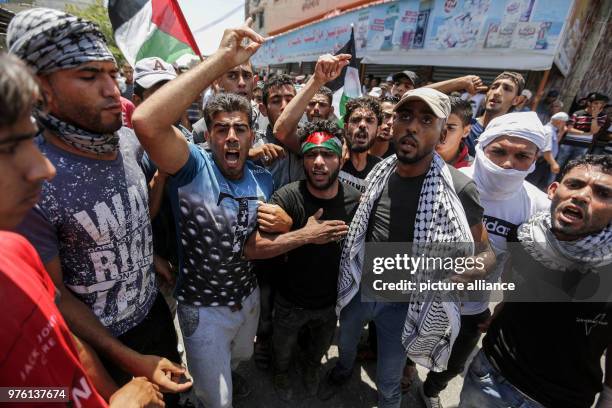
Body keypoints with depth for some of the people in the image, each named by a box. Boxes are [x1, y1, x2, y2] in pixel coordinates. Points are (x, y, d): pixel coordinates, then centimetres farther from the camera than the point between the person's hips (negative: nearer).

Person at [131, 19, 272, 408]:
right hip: (202, 308, -5)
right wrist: (221, 59, -44)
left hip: (248, 296, 6)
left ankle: (229, 374, 70)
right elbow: (146, 122, -45)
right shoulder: (193, 167, -23)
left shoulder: (264, 179, -7)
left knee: (239, 358, 36)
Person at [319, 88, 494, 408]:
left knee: (388, 382, 19)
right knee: (345, 343, 32)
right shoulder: (378, 173, -8)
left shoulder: (459, 190, -23)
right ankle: (343, 370, 66)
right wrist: (355, 272, 3)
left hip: (404, 302, -4)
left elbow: (485, 252, -11)